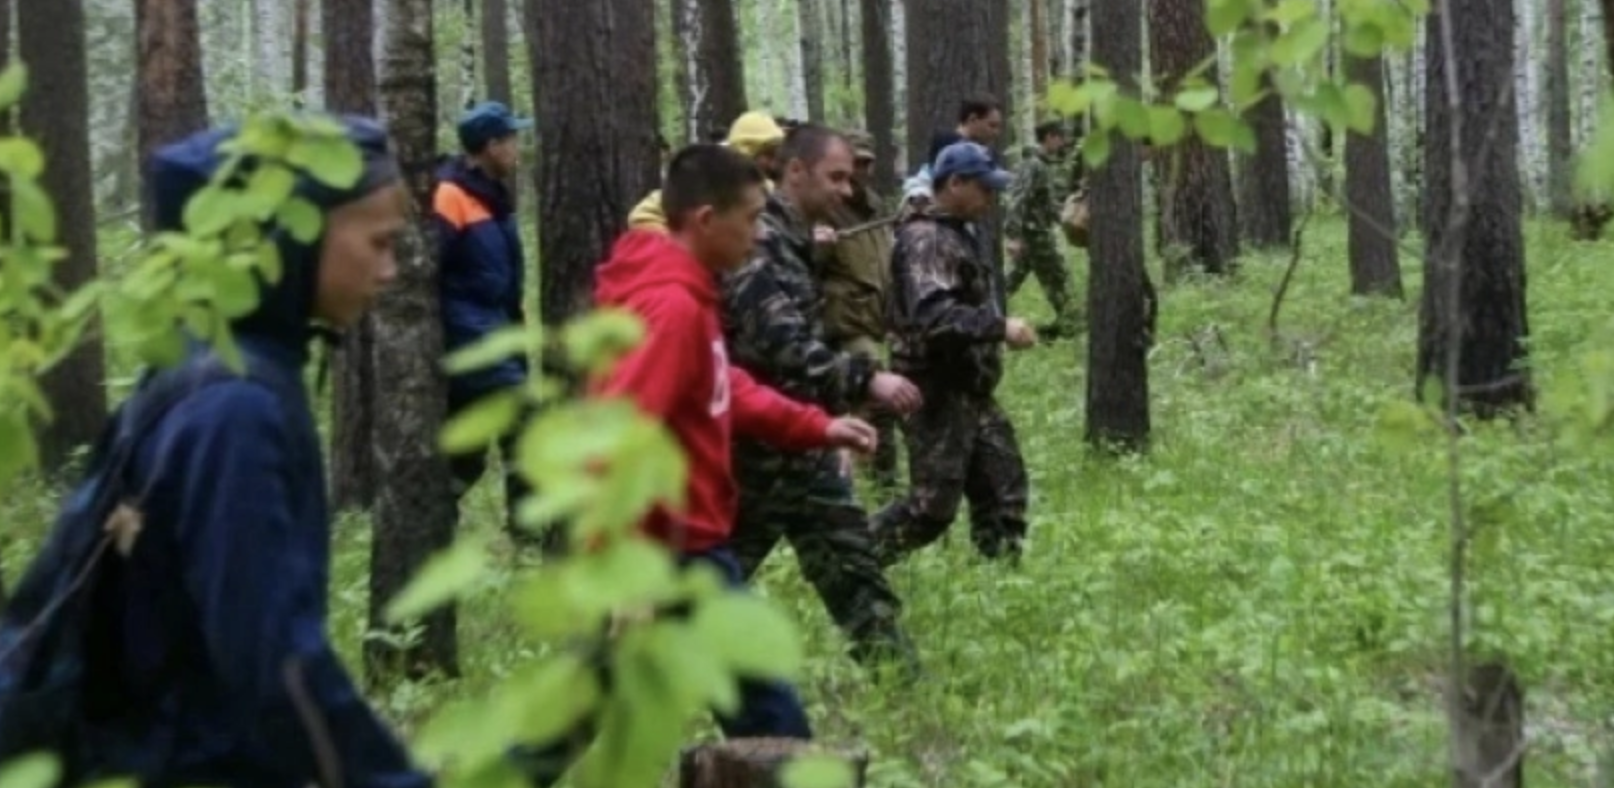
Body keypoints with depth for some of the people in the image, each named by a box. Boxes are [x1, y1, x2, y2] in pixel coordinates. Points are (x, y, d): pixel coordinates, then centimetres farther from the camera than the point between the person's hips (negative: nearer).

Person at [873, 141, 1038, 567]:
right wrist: (1000, 327, -31)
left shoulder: (962, 233, 14)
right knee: (933, 504, -6)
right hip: (938, 395, -10)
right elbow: (932, 314, -31)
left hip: (972, 391, 10)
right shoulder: (926, 239, -17)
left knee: (1003, 486, 10)